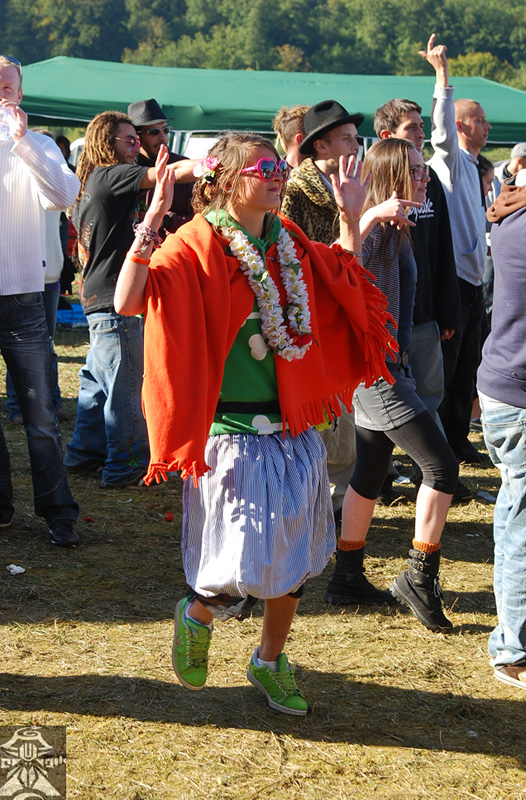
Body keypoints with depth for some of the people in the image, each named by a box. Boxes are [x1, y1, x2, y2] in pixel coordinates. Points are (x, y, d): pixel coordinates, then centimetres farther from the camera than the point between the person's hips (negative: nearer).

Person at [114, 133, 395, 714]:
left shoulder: (290, 245, 7)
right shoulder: (196, 249, -13)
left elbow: (348, 285, 23)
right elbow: (127, 302, -26)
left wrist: (351, 217, 15)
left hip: (294, 431, 7)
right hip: (232, 434, -6)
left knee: (292, 563, 13)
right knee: (242, 568, -6)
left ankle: (269, 662, 35)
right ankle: (196, 617, 28)